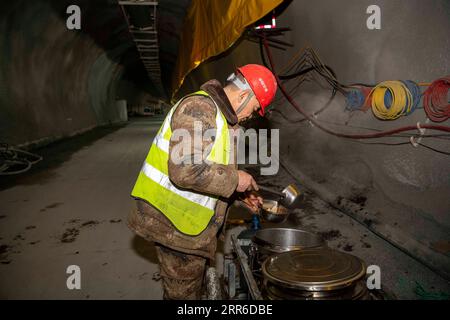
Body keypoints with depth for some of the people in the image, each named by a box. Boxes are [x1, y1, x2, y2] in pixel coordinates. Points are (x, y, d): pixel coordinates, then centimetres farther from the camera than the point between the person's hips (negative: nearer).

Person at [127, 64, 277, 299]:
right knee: (184, 293, 6)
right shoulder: (199, 108, -20)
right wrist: (234, 179, -20)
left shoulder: (219, 115, 14)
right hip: (174, 222, -10)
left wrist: (240, 193, 14)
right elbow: (184, 170, -30)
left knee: (192, 287, 23)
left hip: (190, 225, 10)